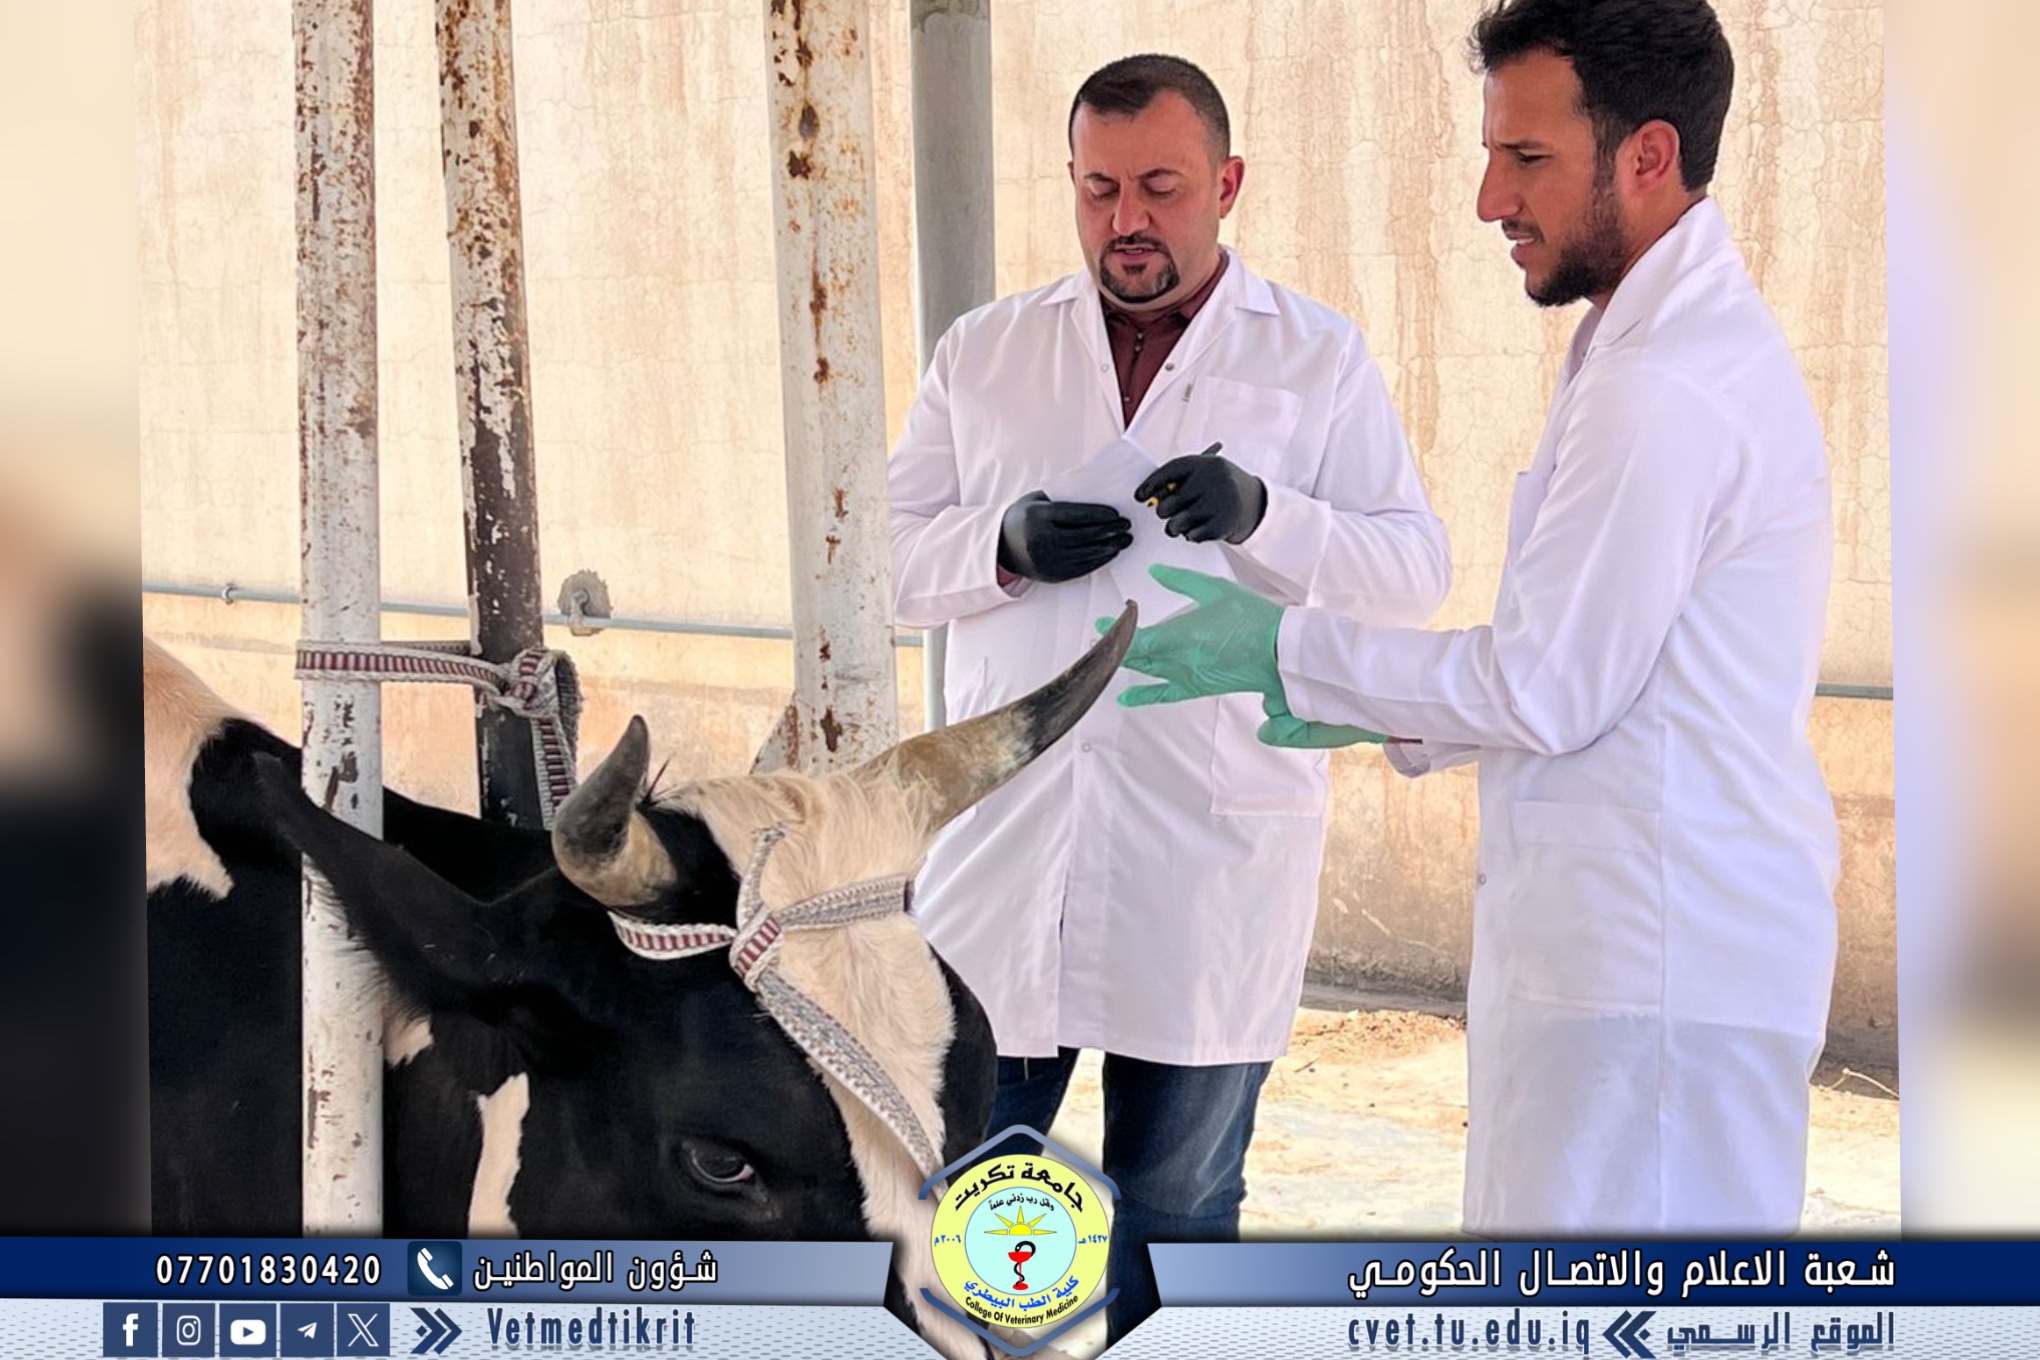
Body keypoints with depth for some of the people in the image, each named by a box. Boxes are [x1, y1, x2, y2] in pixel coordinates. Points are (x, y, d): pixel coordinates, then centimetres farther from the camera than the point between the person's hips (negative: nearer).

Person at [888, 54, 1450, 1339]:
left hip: (1213, 849, -2)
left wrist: (1265, 515, -19)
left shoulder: (1320, 358, 4)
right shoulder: (983, 353, 10)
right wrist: (1005, 546, -13)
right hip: (1005, 834, 2)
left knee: (1175, 1205, 9)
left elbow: (1416, 567, -1)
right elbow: (891, 558, 8)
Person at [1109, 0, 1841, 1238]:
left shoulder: (1665, 391, -18)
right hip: (1644, 939, 11)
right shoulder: (1691, 345, 17)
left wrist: (1292, 651, -7)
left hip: (1655, 964, -11)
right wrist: (1375, 710, 15)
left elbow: (1550, 690, -17)